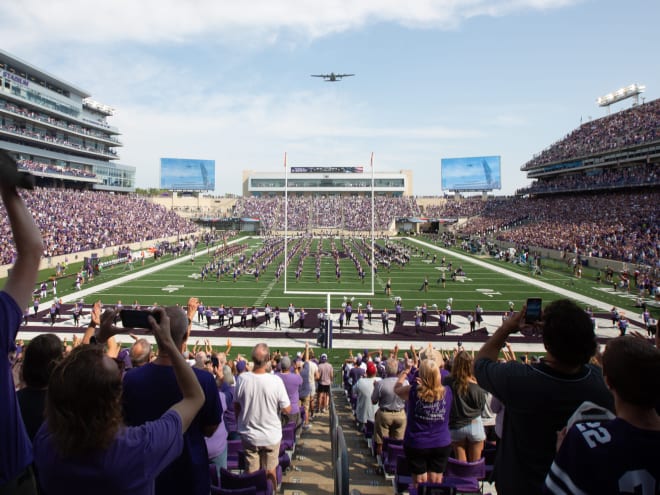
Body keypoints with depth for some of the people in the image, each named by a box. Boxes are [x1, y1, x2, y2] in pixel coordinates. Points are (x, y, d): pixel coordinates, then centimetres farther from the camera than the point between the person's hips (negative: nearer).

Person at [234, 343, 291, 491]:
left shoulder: (243, 379, -15)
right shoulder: (276, 381, -21)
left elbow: (236, 406, 0)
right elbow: (287, 410, -12)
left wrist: (240, 423, 17)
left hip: (249, 435, 1)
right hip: (271, 436, -1)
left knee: (251, 473, 15)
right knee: (270, 472, 17)